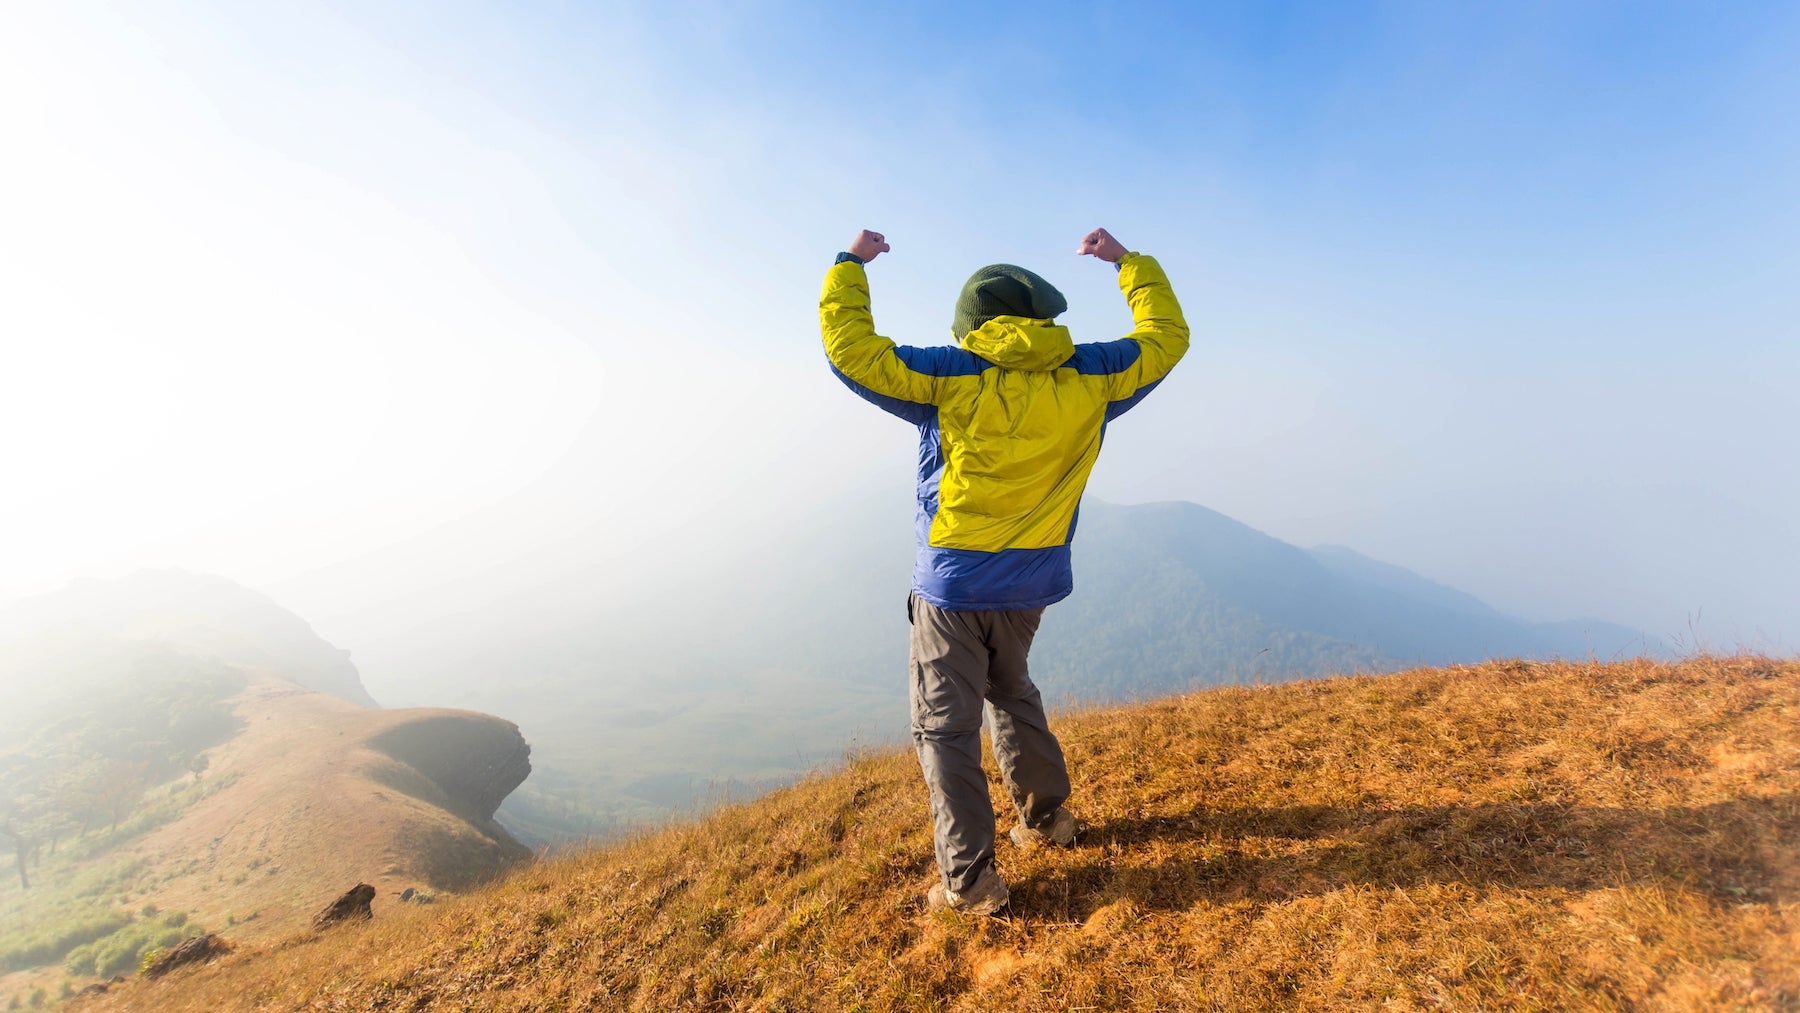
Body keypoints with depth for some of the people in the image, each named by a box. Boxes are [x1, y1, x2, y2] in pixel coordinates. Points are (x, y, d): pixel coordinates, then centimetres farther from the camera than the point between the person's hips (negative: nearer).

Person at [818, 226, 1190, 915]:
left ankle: (968, 879, 8)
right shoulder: (1087, 378, 2)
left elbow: (850, 347, -9)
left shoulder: (953, 375, -8)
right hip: (1031, 584, 5)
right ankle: (1046, 817, 40)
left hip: (953, 583, -5)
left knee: (945, 725, 5)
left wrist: (849, 265, 7)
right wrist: (1128, 262, 27)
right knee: (1012, 693, 28)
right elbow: (1166, 336, 16)